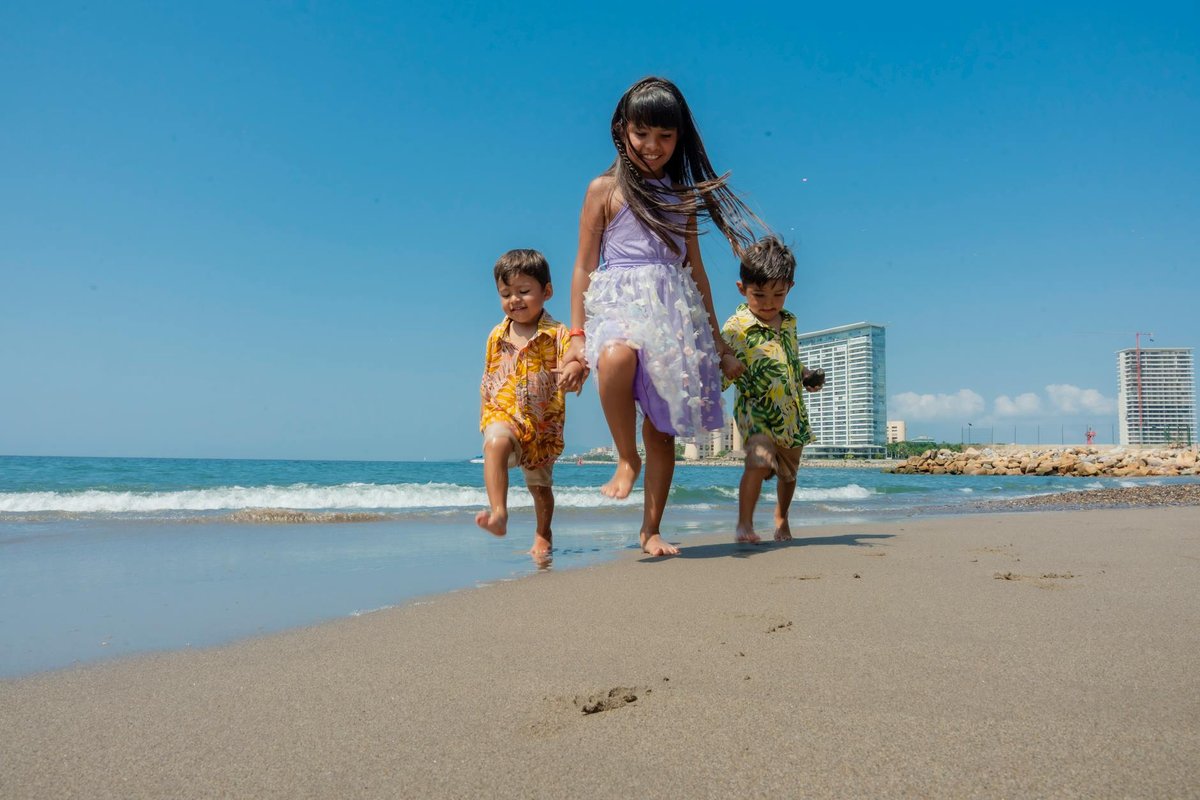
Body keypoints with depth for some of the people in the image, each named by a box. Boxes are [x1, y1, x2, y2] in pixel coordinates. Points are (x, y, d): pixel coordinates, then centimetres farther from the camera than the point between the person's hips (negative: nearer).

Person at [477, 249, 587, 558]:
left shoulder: (557, 333, -5)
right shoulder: (496, 336, 5)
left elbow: (574, 361, -20)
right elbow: (488, 381, 13)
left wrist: (575, 370, -44)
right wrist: (486, 416, 11)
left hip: (544, 422, 0)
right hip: (503, 415, 0)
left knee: (540, 485, 17)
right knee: (495, 444, -36)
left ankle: (543, 535, 40)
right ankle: (498, 513, -47)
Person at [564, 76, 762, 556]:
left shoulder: (682, 196, 17)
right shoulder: (605, 189, 7)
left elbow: (695, 268, 21)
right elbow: (584, 266, 4)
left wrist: (715, 337, 19)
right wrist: (577, 332, -4)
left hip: (674, 312, 4)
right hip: (619, 301, -3)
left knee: (662, 429, 0)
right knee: (617, 355, -39)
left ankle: (651, 529, 11)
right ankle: (627, 459, -17)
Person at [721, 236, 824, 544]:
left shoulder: (789, 322, 7)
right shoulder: (736, 326, -14)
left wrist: (807, 376, 8)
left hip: (791, 412, 6)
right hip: (756, 410, -6)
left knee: (788, 471, 17)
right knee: (760, 460, -27)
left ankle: (781, 518, 42)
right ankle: (744, 523, -13)